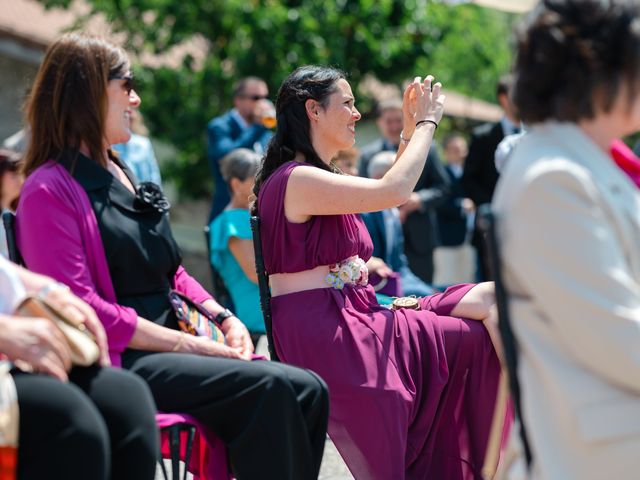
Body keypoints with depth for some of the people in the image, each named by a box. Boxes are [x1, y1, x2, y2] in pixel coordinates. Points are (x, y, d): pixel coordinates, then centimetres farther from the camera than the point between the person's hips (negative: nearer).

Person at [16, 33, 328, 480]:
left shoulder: (123, 176, 21)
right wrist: (187, 344, -16)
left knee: (307, 391, -11)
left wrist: (222, 317, 4)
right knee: (270, 387, -26)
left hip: (168, 349, 9)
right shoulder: (50, 190, -6)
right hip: (116, 362, -8)